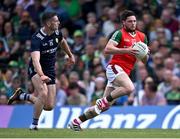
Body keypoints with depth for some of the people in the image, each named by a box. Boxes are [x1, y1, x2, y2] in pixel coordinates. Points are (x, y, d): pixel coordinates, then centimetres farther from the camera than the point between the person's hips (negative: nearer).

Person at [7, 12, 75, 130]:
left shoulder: (57, 33, -6)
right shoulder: (37, 38, -26)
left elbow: (62, 42, 21)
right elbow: (35, 60, -41)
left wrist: (70, 55, 33)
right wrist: (41, 75, -56)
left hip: (50, 71, 6)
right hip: (36, 70, -6)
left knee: (49, 106, -2)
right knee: (43, 93, -33)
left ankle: (23, 96, 22)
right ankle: (34, 124, -14)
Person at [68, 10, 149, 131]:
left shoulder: (141, 36, 14)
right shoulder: (120, 33, -5)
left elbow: (144, 61, 18)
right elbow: (107, 49, -17)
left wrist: (145, 54, -6)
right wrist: (126, 50, -24)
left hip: (125, 73, 7)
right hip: (115, 67, -7)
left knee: (105, 106, 4)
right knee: (129, 88, -34)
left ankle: (76, 121, 13)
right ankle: (103, 101, -15)